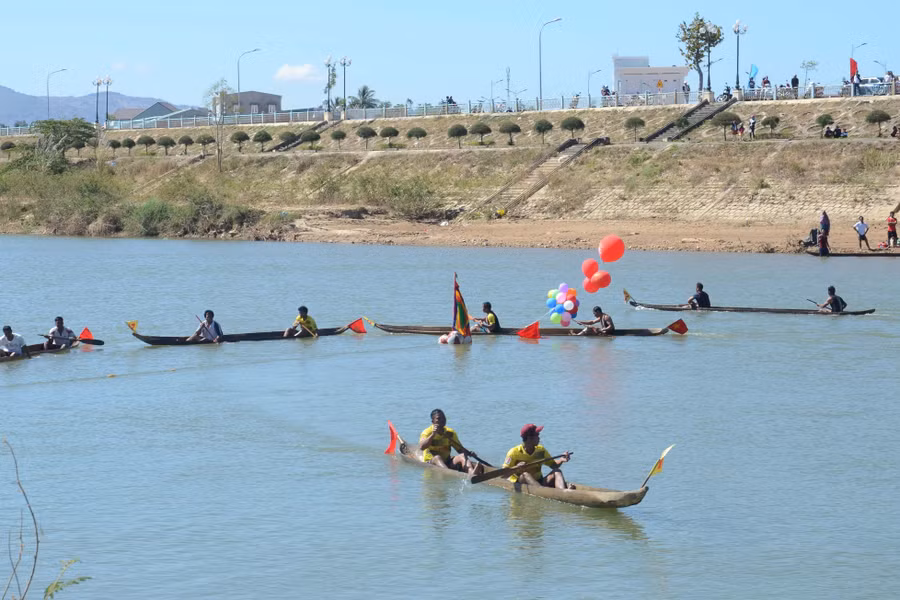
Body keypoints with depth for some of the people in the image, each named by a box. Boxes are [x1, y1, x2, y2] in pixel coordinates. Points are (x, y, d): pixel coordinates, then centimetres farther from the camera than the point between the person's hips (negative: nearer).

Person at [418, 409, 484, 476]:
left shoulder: (451, 433, 10)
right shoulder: (427, 432, -3)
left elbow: (460, 449, 9)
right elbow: (421, 447, -21)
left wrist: (469, 453, -11)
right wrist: (433, 434, -30)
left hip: (447, 463, 4)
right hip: (430, 462, -4)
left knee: (462, 456, -21)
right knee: (437, 457, -36)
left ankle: (472, 473, -53)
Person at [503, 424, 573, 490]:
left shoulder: (541, 450, 7)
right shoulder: (514, 452, -8)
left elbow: (553, 465, 10)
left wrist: (561, 460, -11)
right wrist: (516, 468, -30)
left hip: (538, 483, 4)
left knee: (557, 472, -18)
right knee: (525, 475, -36)